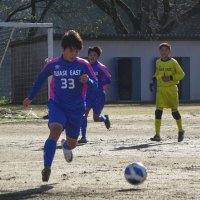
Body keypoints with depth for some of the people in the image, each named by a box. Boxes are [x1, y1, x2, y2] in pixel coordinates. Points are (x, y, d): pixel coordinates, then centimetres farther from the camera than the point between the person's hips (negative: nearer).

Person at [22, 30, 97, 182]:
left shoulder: (84, 65, -4)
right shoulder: (53, 65, -1)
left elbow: (95, 85, -5)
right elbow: (41, 78, 16)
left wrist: (88, 80, -29)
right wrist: (30, 98, 24)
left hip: (76, 109, 1)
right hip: (57, 105, -1)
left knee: (72, 143, 13)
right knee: (55, 130, -30)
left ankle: (66, 146, 55)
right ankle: (47, 168, -32)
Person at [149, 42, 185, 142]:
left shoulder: (173, 62, -5)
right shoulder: (158, 62, 7)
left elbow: (181, 74, -3)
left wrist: (170, 77, -16)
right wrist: (153, 80, 9)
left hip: (172, 88, -3)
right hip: (161, 89, 3)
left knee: (174, 111, 2)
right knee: (158, 110, -9)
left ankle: (181, 131, 25)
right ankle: (157, 135, -9)